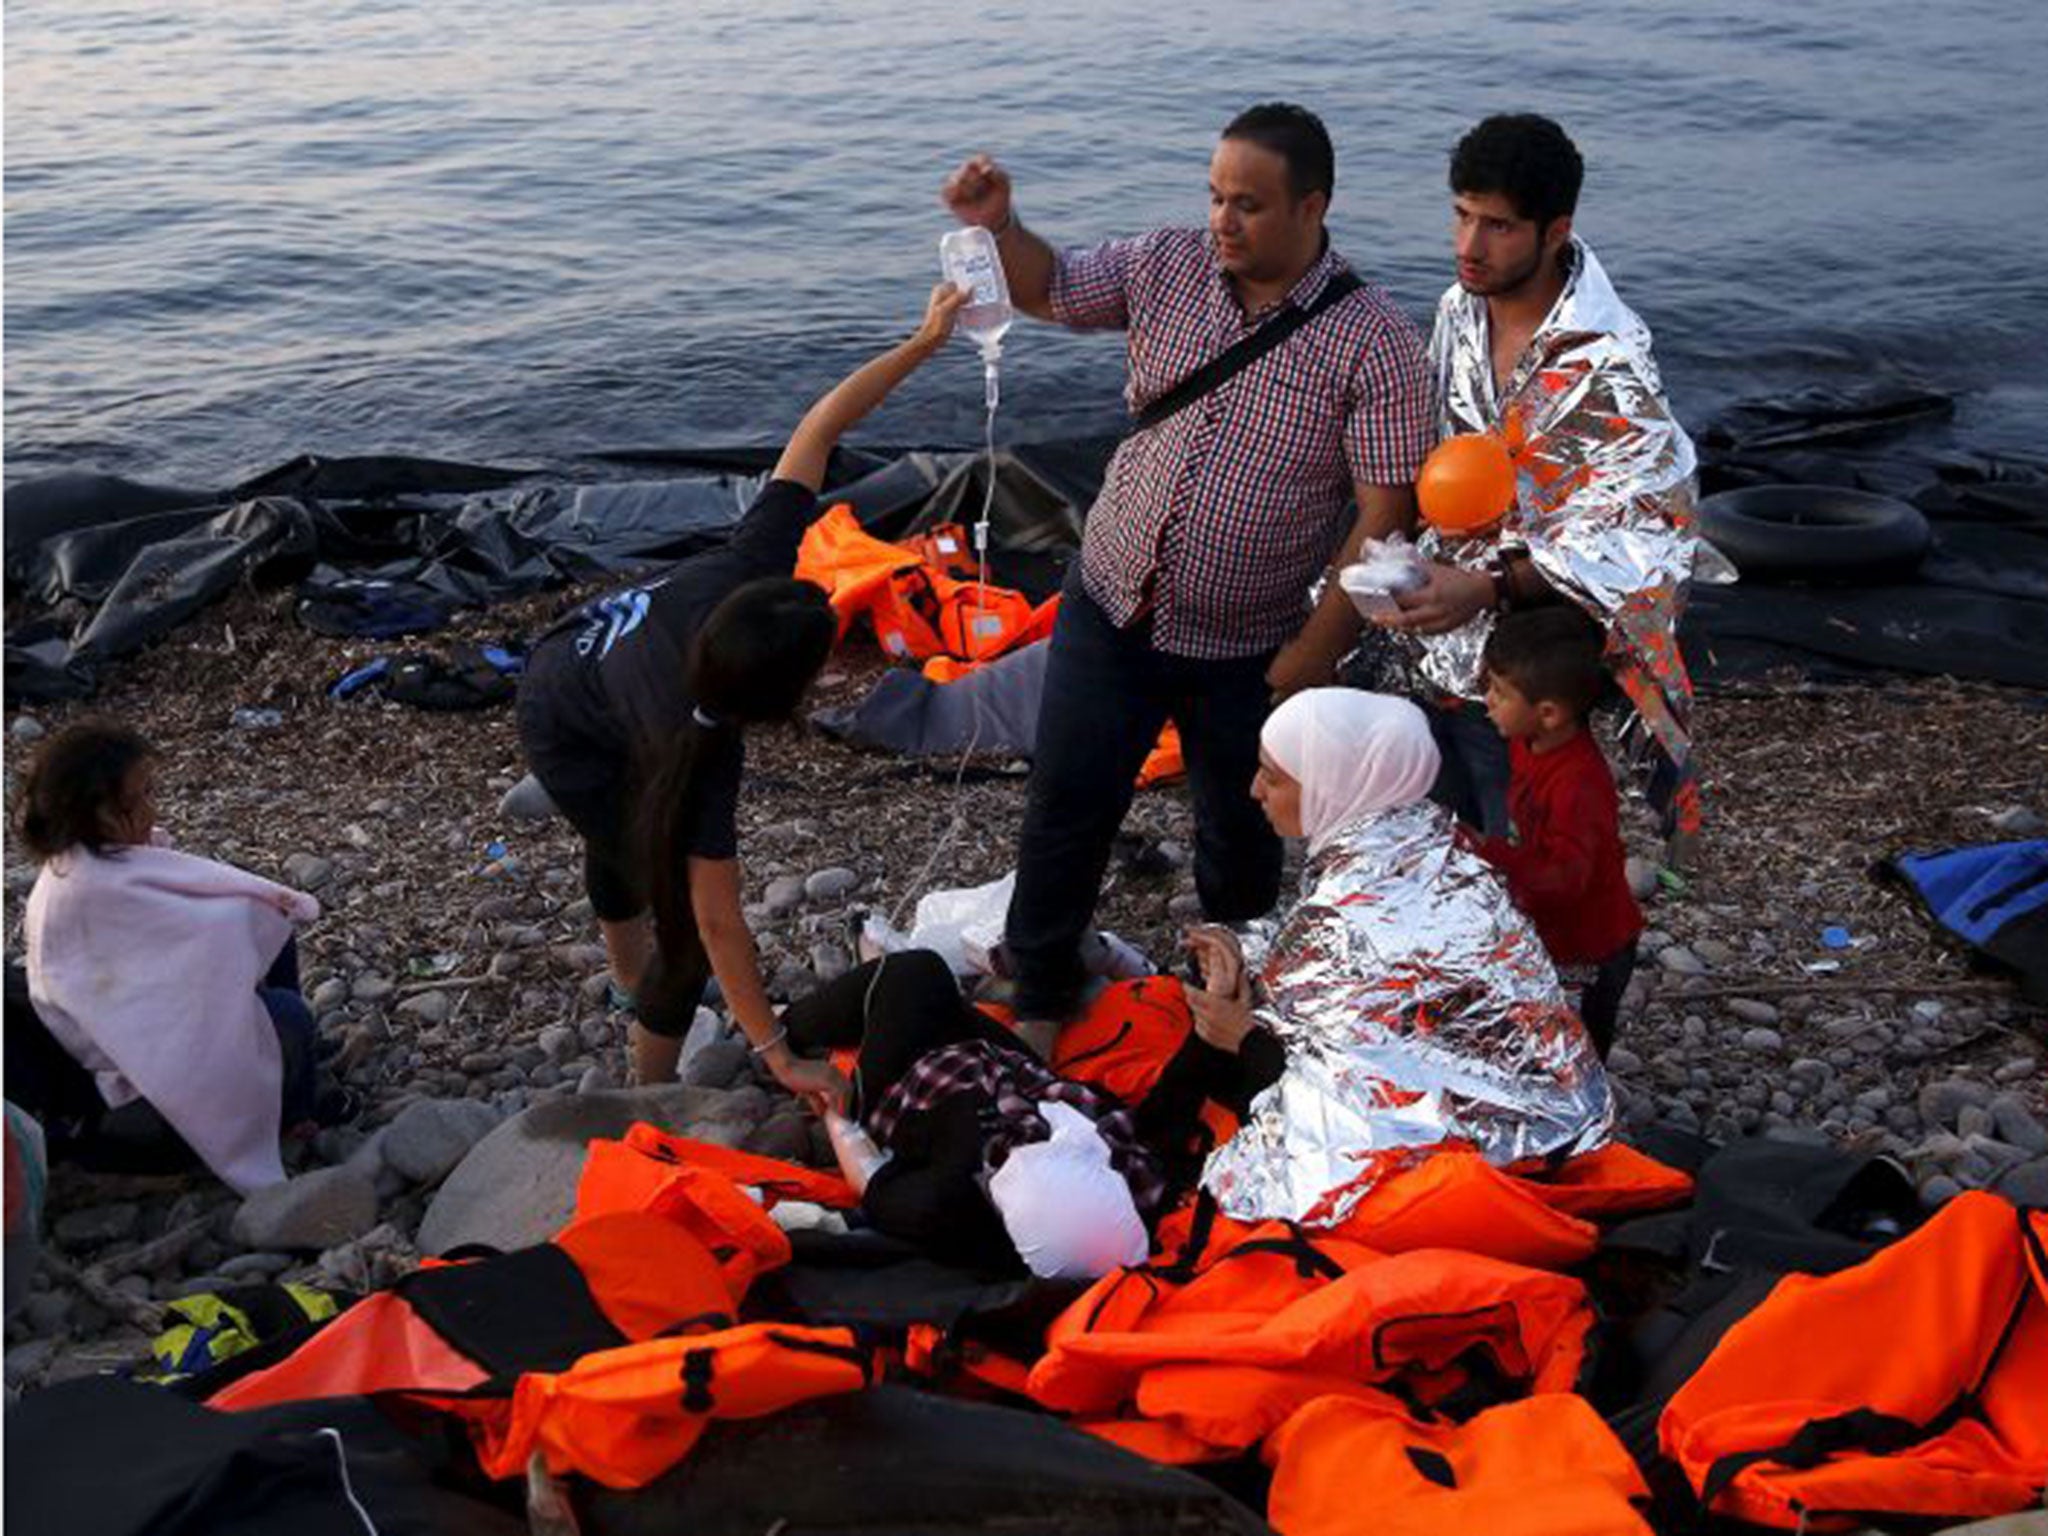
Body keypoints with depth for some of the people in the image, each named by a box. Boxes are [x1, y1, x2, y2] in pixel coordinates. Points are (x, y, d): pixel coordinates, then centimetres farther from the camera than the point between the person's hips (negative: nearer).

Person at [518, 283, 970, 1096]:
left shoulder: (749, 567, -36)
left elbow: (817, 429, -31)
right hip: (569, 741, -7)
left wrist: (923, 342, -35)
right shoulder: (704, 749, -44)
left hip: (574, 657, 8)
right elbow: (719, 925, -41)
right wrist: (779, 1058, -37)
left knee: (620, 833, 32)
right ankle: (651, 1099, 14)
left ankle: (632, 973, 62)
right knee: (685, 913, -6)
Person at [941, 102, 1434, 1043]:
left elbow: (1384, 518, -17)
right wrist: (997, 225, -16)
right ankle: (1039, 998, 34)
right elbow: (1047, 290, 7)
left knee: (1240, 841, 18)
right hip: (1110, 610, 3)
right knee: (1064, 813, 11)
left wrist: (1304, 669, -18)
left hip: (1249, 652, -2)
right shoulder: (1169, 267, -5)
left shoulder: (1374, 344, -17)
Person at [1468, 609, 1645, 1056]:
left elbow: (1566, 874, -39)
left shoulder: (1579, 783, -34)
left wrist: (1490, 853, -47)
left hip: (1588, 952, -9)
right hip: (1545, 933, 9)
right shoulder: (1527, 744, -6)